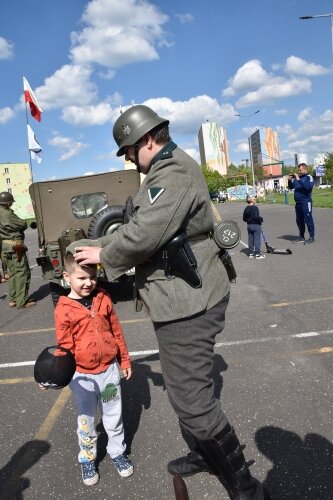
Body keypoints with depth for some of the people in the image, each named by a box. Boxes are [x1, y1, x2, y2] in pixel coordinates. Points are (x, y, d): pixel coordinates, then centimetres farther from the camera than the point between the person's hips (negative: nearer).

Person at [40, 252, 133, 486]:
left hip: (109, 369, 2)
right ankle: (87, 459, 39)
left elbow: (117, 332, 3)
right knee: (86, 421, 16)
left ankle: (118, 452, 41)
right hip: (83, 376, -2)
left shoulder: (104, 299, -5)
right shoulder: (63, 309, -14)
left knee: (114, 416, 18)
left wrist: (125, 360, 9)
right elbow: (65, 346, -11)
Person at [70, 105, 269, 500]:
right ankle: (205, 455, 45)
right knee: (186, 387, 24)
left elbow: (143, 234, -26)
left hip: (187, 303, -11)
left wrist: (104, 255, -9)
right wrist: (95, 246, 15)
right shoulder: (167, 171, 17)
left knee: (192, 400, -3)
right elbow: (136, 225, 20)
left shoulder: (174, 172, -18)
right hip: (183, 299, 11)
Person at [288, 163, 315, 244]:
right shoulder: (297, 178, 14)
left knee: (308, 219, -5)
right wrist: (290, 180, 0)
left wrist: (299, 180, -24)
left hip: (306, 202, -7)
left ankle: (311, 237, 1)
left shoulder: (309, 177, -5)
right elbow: (291, 187, 18)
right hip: (297, 202, 7)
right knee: (299, 220, 11)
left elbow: (308, 186, -23)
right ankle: (301, 237, 20)